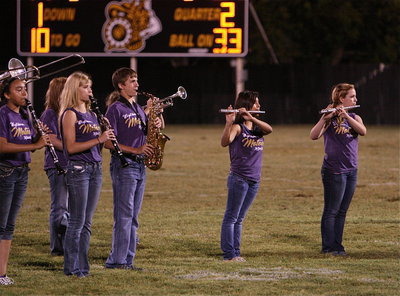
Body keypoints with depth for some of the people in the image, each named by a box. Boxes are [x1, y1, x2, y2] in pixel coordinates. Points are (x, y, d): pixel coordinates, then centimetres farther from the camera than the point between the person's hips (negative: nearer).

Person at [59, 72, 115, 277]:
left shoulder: (91, 114, 16)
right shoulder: (70, 114, -7)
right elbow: (71, 147, -15)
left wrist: (106, 136, 0)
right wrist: (98, 139, -20)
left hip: (95, 168, 8)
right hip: (78, 168, -8)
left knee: (87, 222, 9)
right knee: (77, 222, -5)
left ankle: (82, 266, 13)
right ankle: (71, 267, 0)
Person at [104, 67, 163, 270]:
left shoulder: (138, 108, 17)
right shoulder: (116, 109, -8)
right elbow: (108, 143, -14)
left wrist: (157, 122, 0)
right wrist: (136, 150, -19)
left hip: (139, 165, 8)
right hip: (123, 164, -8)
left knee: (133, 217, 9)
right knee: (123, 216, -9)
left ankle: (127, 261, 12)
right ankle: (117, 260, -6)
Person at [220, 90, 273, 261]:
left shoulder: (257, 127, 12)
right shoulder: (237, 127, -8)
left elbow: (269, 129, -10)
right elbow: (224, 142, -24)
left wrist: (251, 117, -23)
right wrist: (228, 122, -38)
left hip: (254, 180, 7)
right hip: (239, 178, -7)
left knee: (239, 219, 10)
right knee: (231, 217, -3)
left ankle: (236, 252, 12)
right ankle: (229, 254, -4)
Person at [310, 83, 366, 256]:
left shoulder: (354, 117, 10)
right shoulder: (330, 118, -8)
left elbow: (363, 131, -12)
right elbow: (313, 136, -21)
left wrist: (346, 115, -24)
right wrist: (325, 118, -34)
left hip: (351, 170, 6)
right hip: (334, 170, -6)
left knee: (342, 212, 10)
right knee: (331, 211, -2)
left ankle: (337, 246, 15)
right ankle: (328, 247, 1)